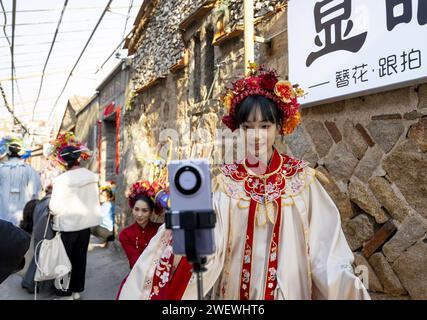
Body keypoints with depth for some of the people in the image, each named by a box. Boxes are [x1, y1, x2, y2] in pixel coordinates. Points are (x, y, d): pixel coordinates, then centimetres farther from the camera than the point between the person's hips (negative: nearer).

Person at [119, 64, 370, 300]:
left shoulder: (302, 179, -8)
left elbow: (324, 244, -12)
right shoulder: (225, 182, -8)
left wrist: (347, 282, -26)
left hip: (290, 289, 0)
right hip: (233, 289, 1)